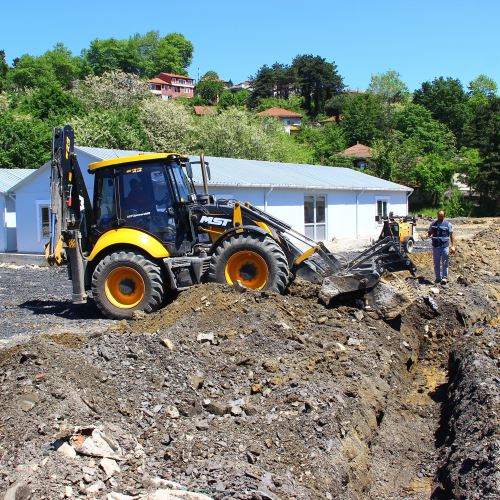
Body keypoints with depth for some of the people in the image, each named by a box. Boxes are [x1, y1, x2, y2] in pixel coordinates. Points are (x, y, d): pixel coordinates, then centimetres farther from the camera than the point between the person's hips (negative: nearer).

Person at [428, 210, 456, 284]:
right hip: (436, 246, 3)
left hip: (445, 246, -3)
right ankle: (438, 278, 16)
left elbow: (451, 235, -1)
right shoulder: (433, 224, 7)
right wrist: (427, 235, -8)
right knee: (436, 263, 7)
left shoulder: (448, 224, -1)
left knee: (445, 263, -2)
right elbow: (430, 232, 16)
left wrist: (453, 246, -7)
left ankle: (444, 278, 6)